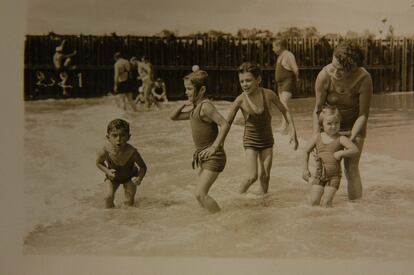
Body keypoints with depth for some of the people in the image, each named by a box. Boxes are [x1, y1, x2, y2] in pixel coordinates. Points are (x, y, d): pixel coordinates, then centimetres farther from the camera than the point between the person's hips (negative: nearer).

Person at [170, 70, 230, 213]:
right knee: (201, 194, 12)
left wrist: (214, 147, -27)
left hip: (213, 157, -10)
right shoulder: (196, 109, 13)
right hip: (203, 158, 10)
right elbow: (174, 117, 22)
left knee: (200, 194, -15)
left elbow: (224, 125, -26)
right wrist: (184, 104, 4)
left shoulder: (205, 106, -16)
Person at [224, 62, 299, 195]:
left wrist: (293, 131, -4)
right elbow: (227, 123, -9)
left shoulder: (268, 94, -14)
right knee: (252, 176, -12)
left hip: (267, 140, 2)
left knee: (265, 176, 7)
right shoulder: (240, 100, -18)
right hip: (250, 141, -2)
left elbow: (285, 111, 1)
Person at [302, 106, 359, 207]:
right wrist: (305, 169, 12)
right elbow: (307, 152, 16)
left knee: (326, 203, -8)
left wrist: (341, 153, -24)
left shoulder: (340, 139, -7)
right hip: (319, 174, 3)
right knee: (314, 202, -4)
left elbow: (355, 150, -14)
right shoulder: (317, 137, 3)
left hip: (334, 176, -3)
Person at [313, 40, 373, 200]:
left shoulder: (364, 79, -28)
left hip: (354, 126, -1)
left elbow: (363, 115, -18)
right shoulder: (324, 75, -27)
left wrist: (350, 140, -24)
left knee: (351, 168, -6)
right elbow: (317, 110, -16)